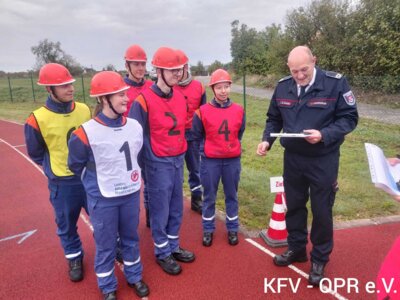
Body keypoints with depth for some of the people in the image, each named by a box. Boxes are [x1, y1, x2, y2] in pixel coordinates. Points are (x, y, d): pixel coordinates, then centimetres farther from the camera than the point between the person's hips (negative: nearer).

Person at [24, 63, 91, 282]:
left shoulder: (84, 110, -5)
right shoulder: (38, 119, -16)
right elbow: (35, 153, -1)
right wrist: (57, 168, 1)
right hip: (63, 184, -2)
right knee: (67, 225, 16)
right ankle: (74, 258, 40)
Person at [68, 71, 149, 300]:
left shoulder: (135, 127, -7)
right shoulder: (86, 134, -20)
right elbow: (76, 166, -5)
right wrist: (99, 183, 4)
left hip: (131, 194, 4)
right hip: (102, 200, -3)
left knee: (131, 238, 21)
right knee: (106, 245, 13)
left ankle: (134, 277, 42)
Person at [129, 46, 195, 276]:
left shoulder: (180, 97, 5)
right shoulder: (144, 100, -16)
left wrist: (182, 151, 13)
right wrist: (147, 159, -11)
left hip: (178, 160, 7)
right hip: (158, 163, -7)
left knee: (176, 208, 17)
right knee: (160, 210, 7)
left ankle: (173, 246, 36)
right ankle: (162, 252, 27)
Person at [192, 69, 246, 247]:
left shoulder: (239, 110, -2)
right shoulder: (203, 111, -8)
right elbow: (197, 135, 4)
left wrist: (231, 146, 11)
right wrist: (205, 150, 5)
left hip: (232, 160, 2)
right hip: (210, 160, -1)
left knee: (231, 195, 13)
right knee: (209, 196, 10)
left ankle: (232, 229, 29)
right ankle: (208, 230, 27)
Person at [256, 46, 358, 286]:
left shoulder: (336, 83, -13)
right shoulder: (283, 86, -1)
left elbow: (349, 118, -10)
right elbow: (274, 119, 10)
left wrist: (324, 135, -26)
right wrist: (267, 140, -7)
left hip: (323, 160, -4)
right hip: (292, 158, 4)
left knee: (322, 211, 8)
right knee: (294, 206, 17)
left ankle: (320, 259, 29)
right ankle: (296, 249, 39)